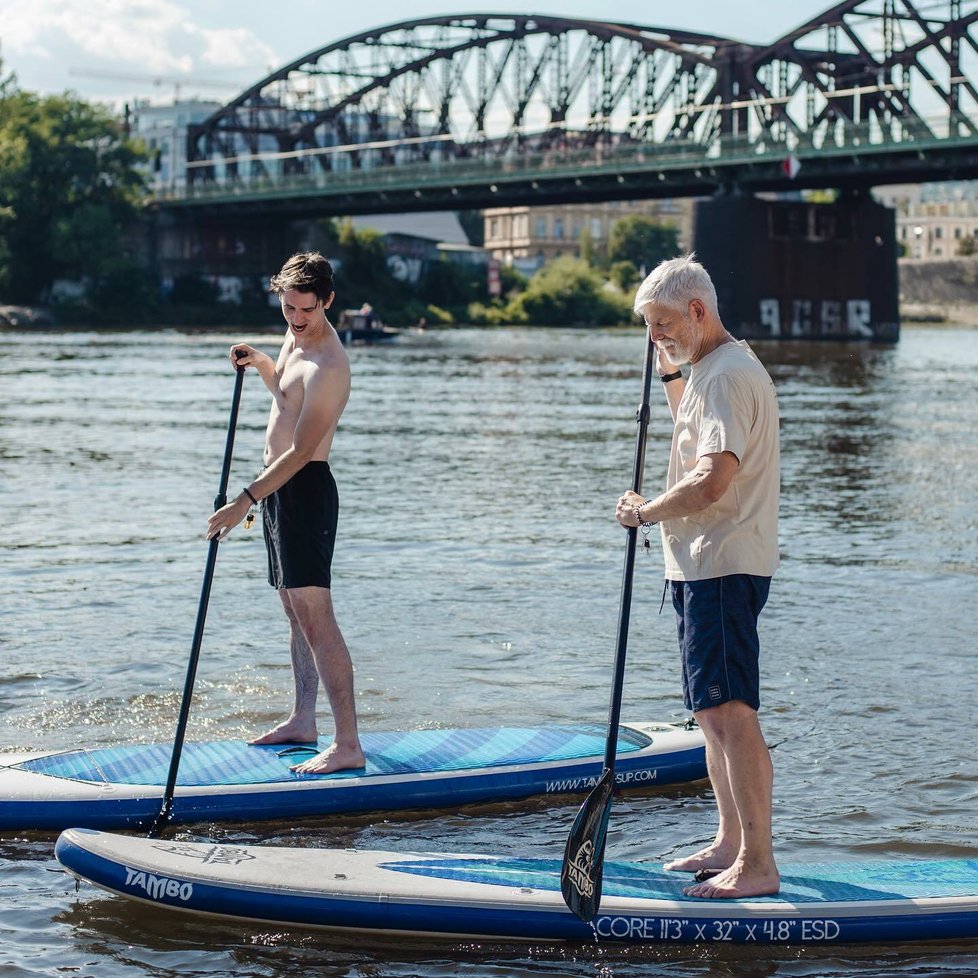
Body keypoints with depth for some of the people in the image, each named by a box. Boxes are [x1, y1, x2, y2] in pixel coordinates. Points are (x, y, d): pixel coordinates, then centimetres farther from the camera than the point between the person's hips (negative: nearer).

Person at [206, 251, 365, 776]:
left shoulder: (327, 366, -22)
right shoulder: (297, 337, 9)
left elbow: (300, 450, -26)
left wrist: (245, 502, -30)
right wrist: (260, 363, 9)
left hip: (304, 490, -10)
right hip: (280, 489, 10)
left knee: (314, 614, -15)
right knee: (296, 612, 16)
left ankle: (348, 745, -18)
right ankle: (303, 721, 27)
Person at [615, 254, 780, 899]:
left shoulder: (727, 375, -16)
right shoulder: (712, 371, 17)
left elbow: (710, 482, -27)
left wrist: (644, 513, -13)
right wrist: (671, 376, 26)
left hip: (723, 567, -11)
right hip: (706, 565, 11)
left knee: (730, 712, -13)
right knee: (713, 711, 16)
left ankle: (758, 866, -14)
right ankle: (732, 845, 23)